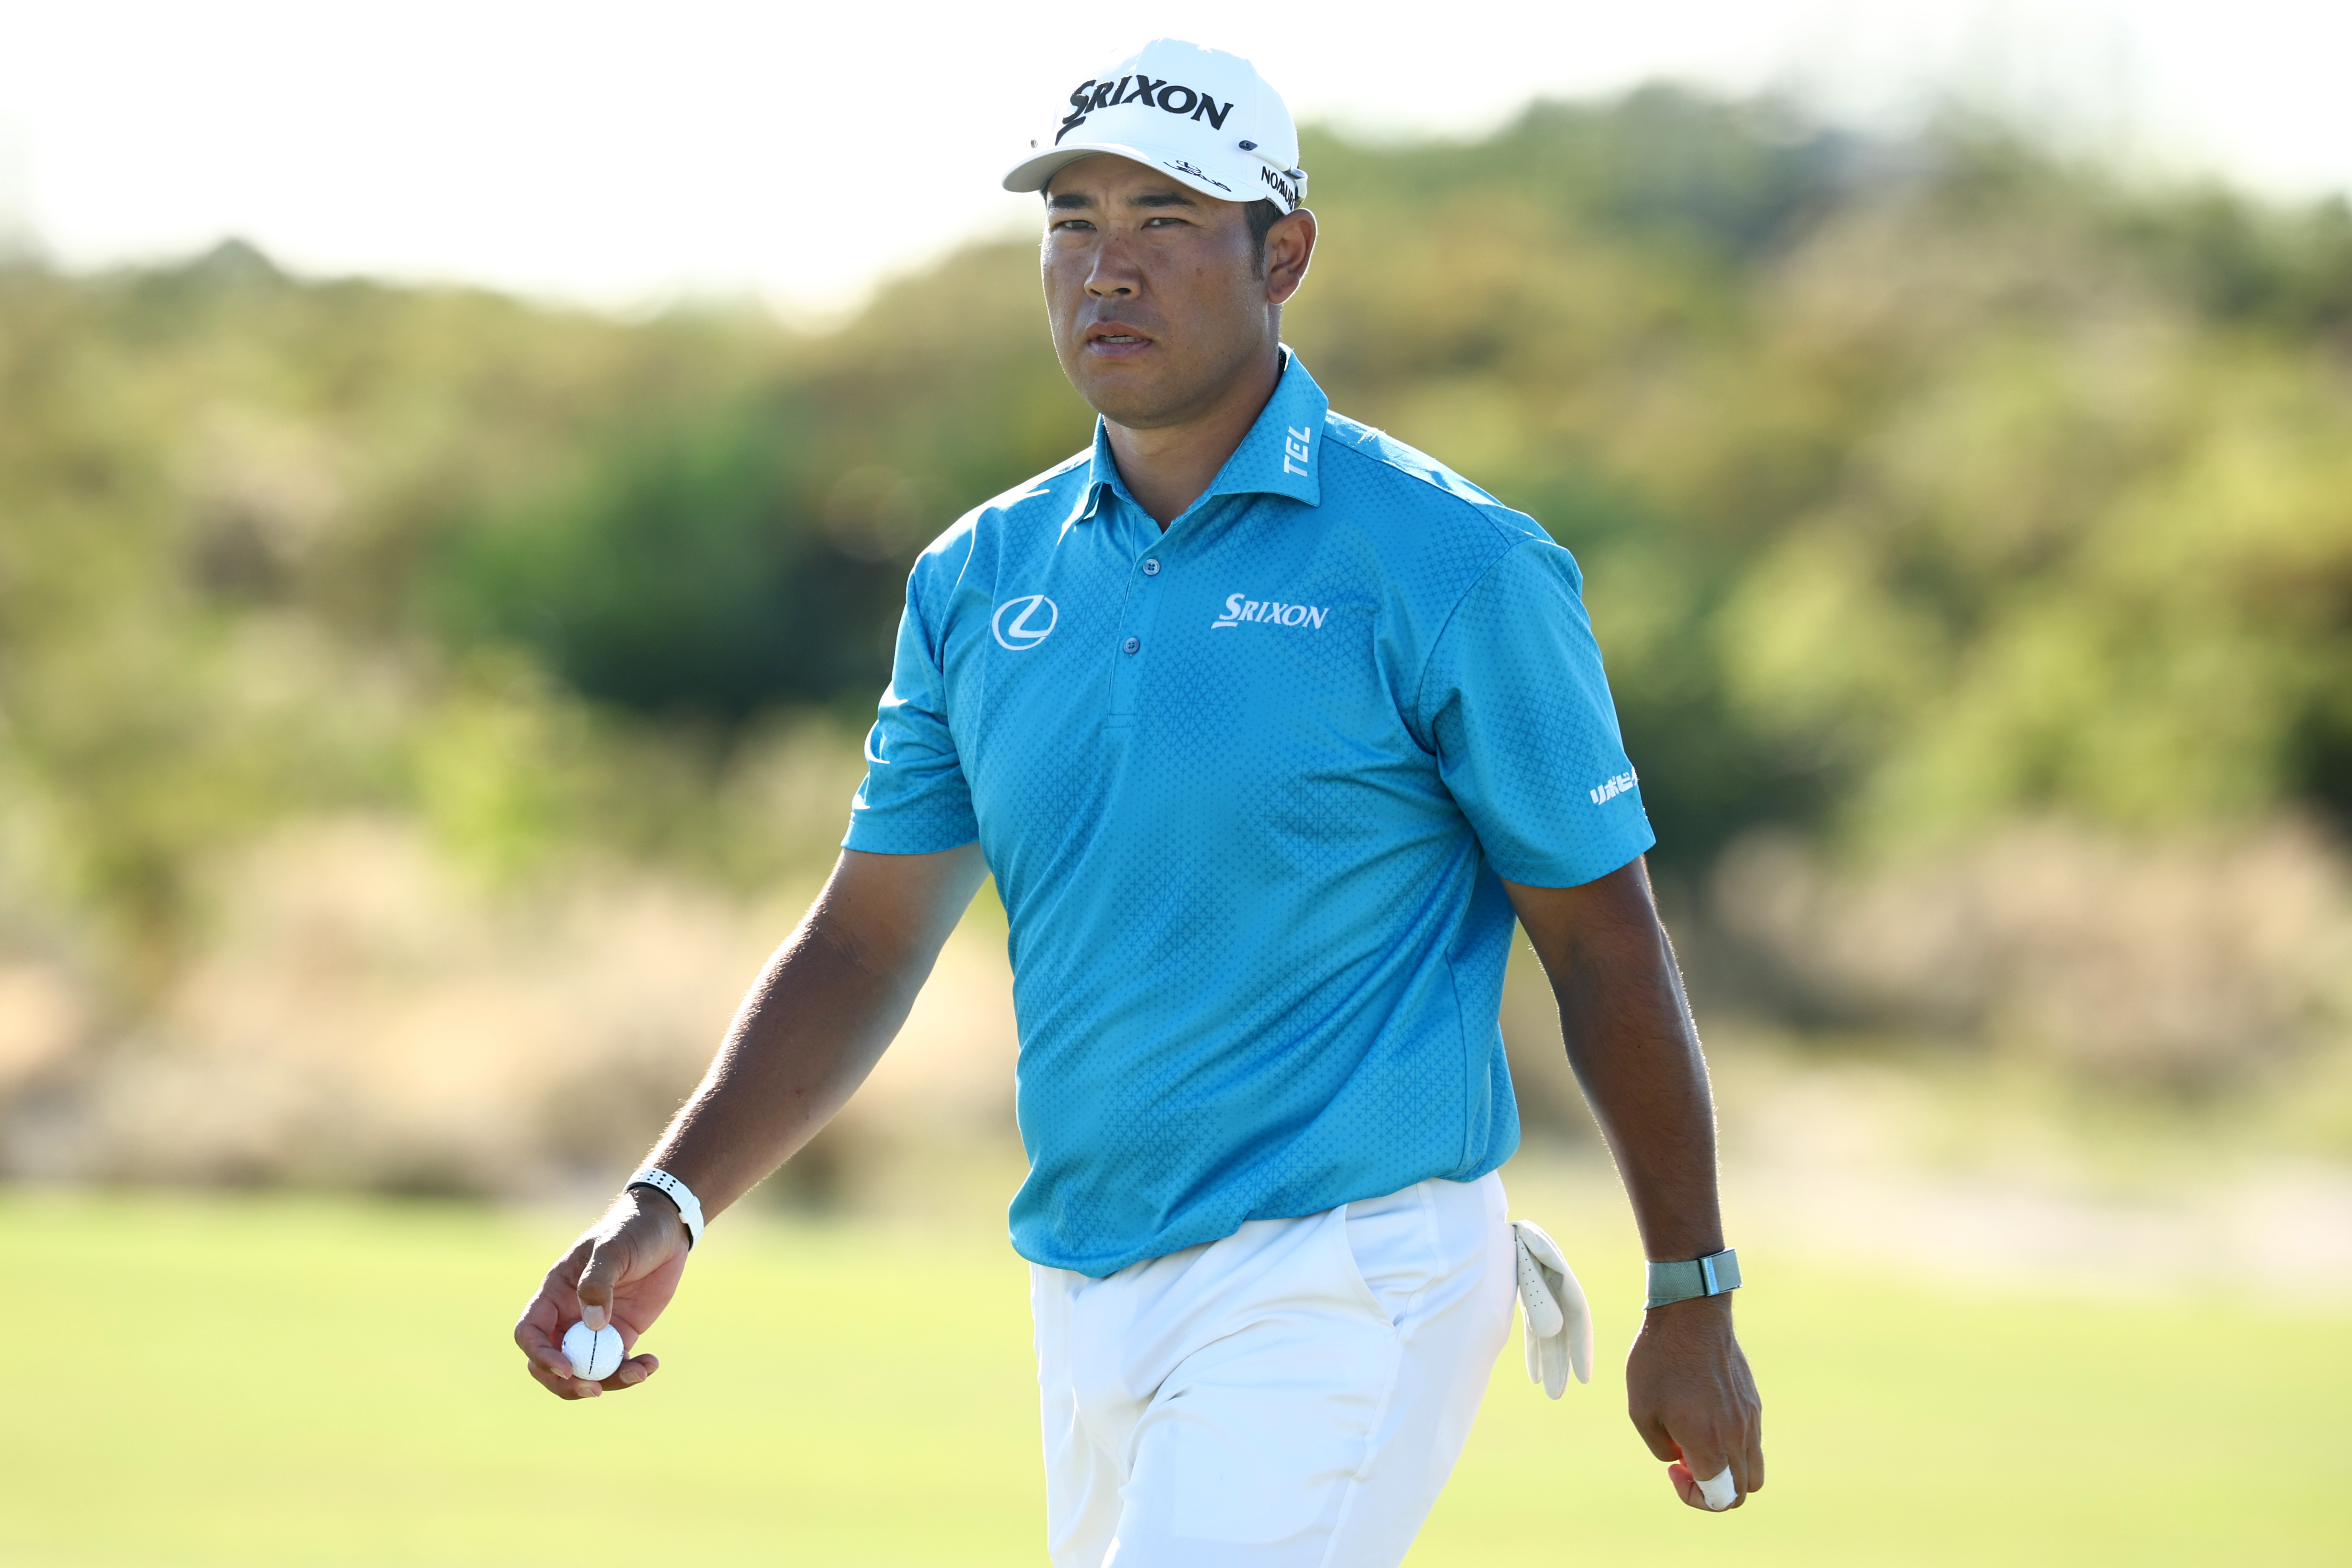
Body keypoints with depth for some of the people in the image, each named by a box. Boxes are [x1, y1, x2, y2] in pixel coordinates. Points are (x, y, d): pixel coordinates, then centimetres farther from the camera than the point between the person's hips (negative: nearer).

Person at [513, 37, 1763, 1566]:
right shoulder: (979, 580, 9)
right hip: (1089, 1306, 7)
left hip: (1346, 1284, -7)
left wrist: (1693, 1301, 0)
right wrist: (672, 1204, -5)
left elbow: (1605, 938, -3)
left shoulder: (1450, 565, -7)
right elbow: (864, 944, 9)